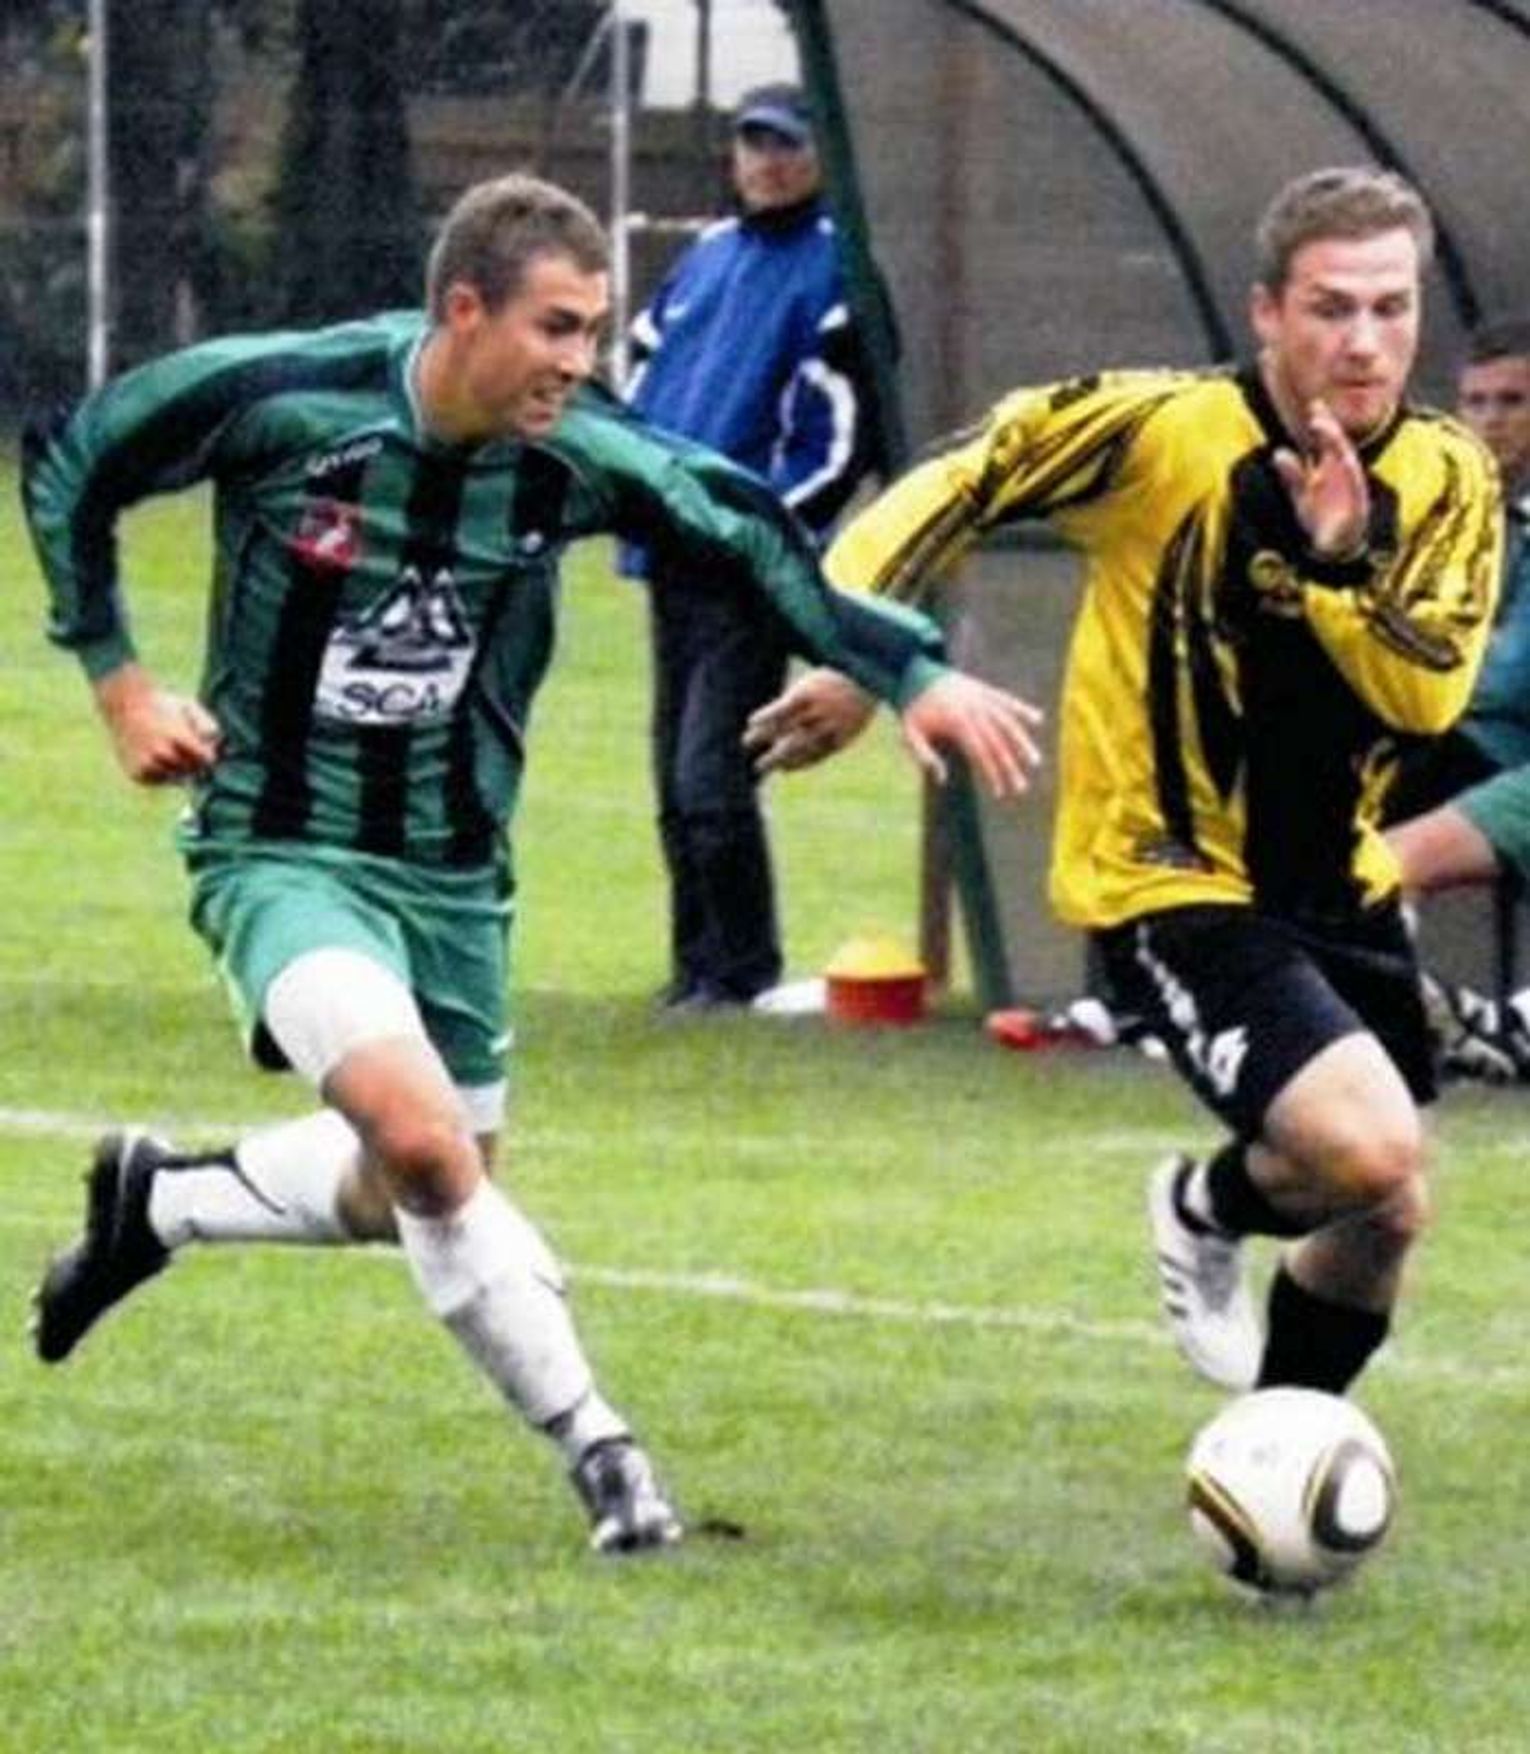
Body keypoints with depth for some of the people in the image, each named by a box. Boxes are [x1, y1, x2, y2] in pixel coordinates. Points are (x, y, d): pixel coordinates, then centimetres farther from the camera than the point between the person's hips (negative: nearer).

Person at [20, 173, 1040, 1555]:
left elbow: (759, 544, -2)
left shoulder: (576, 456, -11)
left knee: (420, 1195, 15)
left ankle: (156, 1202, 42)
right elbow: (67, 467, -3)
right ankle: (598, 1451, -12)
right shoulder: (278, 400, -19)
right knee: (424, 1140, -26)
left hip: (453, 870, 5)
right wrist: (118, 682, -5)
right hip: (282, 854, -5)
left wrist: (915, 675, -15)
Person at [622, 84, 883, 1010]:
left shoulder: (835, 270, -6)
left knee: (711, 779, -12)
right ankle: (698, 966, 20)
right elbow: (640, 374, 24)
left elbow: (846, 435, -11)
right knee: (677, 781, 12)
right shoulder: (706, 258, 16)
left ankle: (744, 971, -4)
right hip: (674, 561, 8)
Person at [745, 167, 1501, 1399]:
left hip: (1338, 883, 7)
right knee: (1371, 1151, -25)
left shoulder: (1448, 479, -4)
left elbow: (1428, 694, -14)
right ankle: (1209, 1209, 9)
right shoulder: (1163, 431, -17)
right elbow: (948, 494, -8)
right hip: (1169, 883, -6)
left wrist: (1347, 559, -30)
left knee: (1379, 1222, 15)